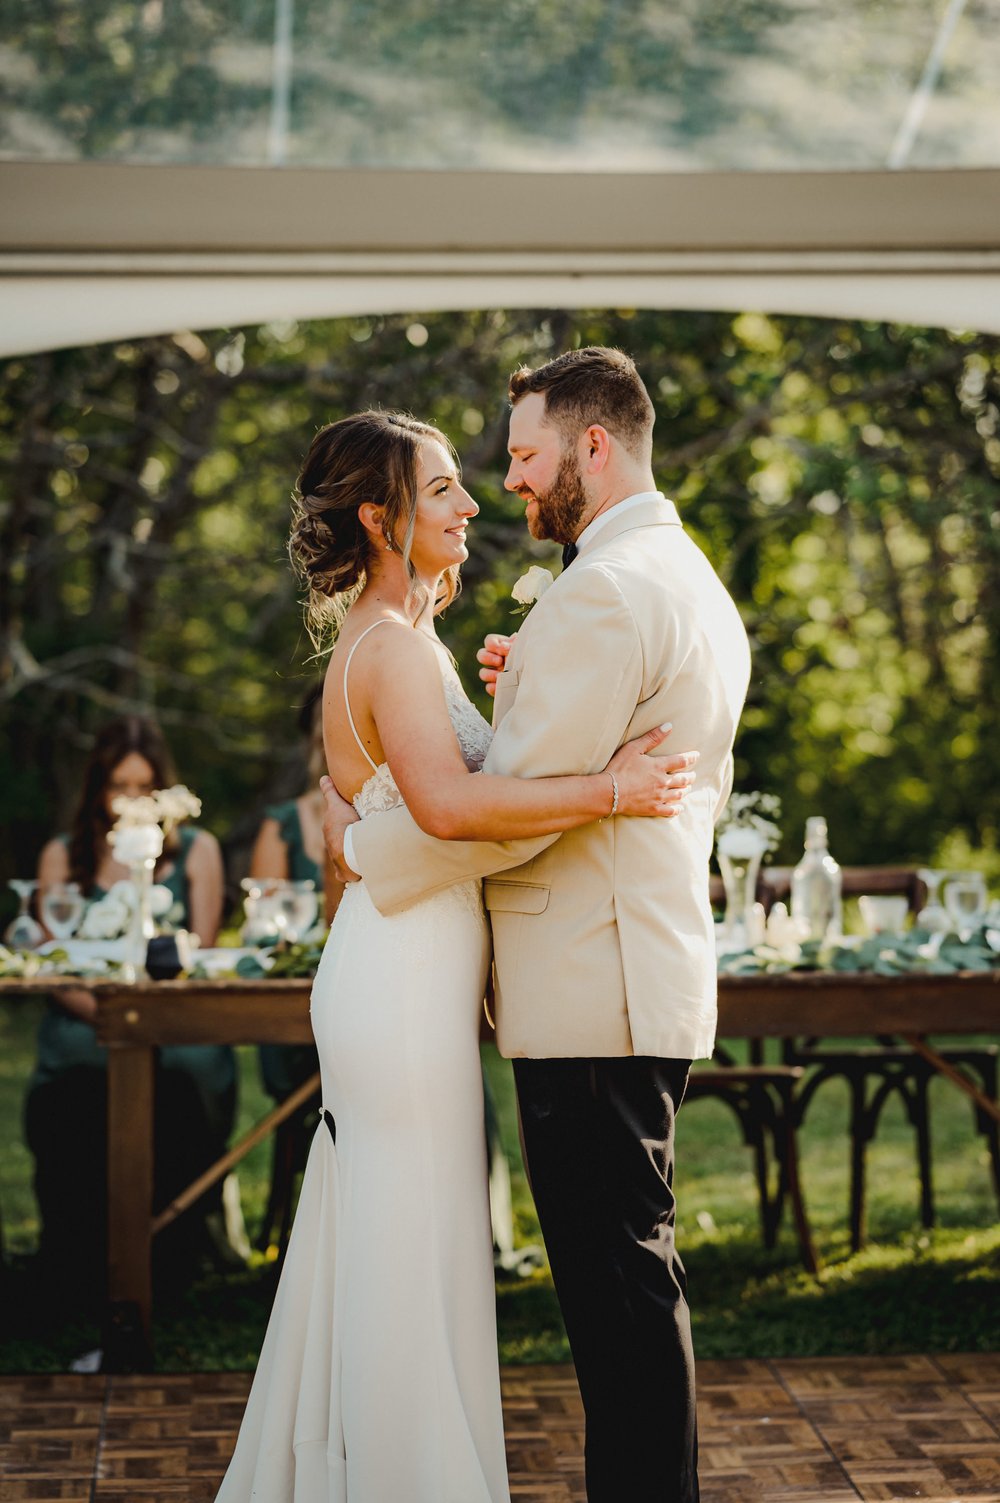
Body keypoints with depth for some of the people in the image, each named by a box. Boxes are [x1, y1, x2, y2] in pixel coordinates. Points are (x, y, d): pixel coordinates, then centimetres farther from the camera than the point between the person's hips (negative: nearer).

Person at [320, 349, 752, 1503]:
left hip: (590, 994, -11)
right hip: (651, 980, 11)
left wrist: (358, 844, -6)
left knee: (617, 1282, -5)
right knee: (630, 1271, 17)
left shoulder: (601, 593, -16)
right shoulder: (698, 586, 17)